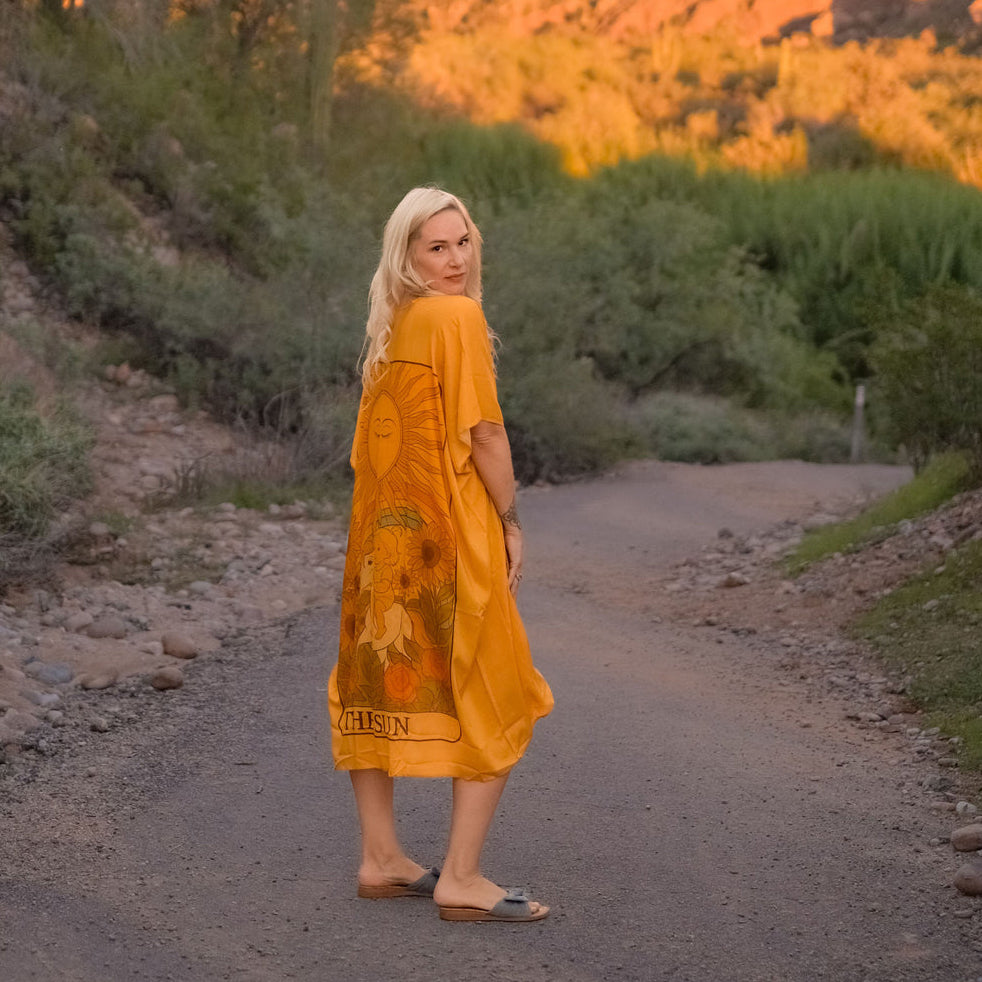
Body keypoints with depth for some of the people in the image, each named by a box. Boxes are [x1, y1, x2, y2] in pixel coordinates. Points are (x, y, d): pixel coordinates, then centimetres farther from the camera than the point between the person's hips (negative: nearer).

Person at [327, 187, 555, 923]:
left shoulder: (392, 328, 10)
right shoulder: (457, 317, -14)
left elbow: (372, 442, 14)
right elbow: (483, 431, -16)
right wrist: (510, 523, -6)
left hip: (384, 529, 9)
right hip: (446, 530, -8)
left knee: (383, 679, 14)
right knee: (499, 699, 0)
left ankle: (381, 859, 23)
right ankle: (461, 879, -2)